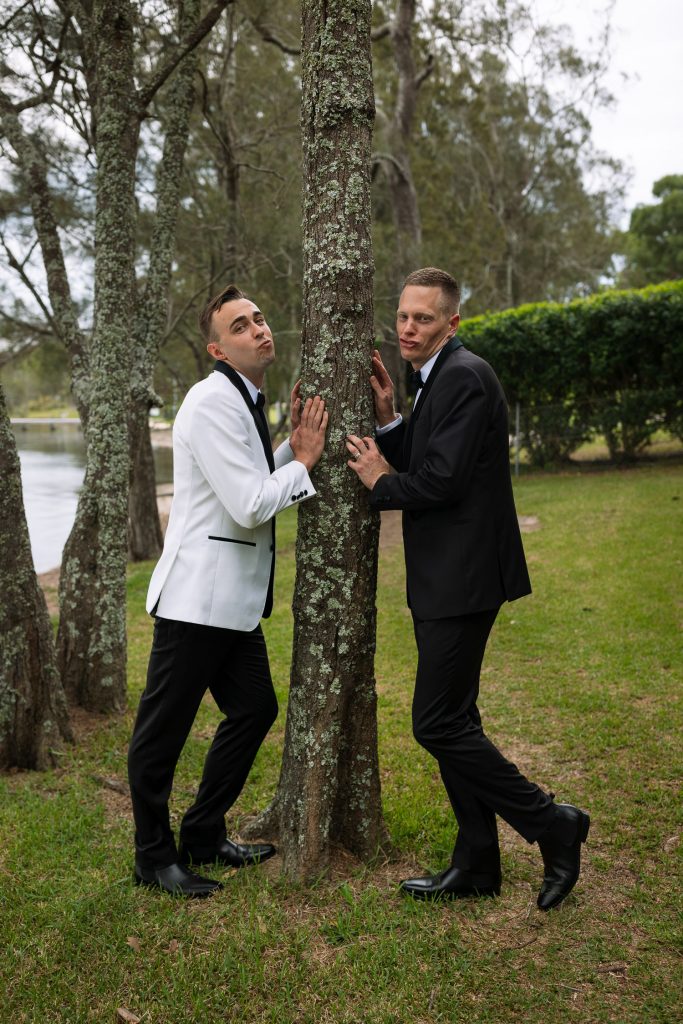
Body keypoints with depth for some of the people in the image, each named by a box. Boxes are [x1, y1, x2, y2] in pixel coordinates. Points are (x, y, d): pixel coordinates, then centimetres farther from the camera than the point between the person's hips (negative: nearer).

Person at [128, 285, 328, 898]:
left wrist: (292, 446, 8)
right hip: (198, 596, -10)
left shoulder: (247, 402, 14)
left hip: (236, 599, 11)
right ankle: (154, 858, 19)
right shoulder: (213, 402, -17)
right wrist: (303, 459, -9)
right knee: (163, 732, 3)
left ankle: (204, 837, 32)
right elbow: (250, 507, -22)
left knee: (254, 709, 16)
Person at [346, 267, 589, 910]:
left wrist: (380, 483, -7)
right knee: (451, 720, 14)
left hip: (463, 579, -11)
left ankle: (551, 824, 8)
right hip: (444, 580, 11)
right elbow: (418, 468, 16)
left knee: (438, 724, -7)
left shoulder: (464, 377, -15)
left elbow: (443, 479, -23)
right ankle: (476, 866, 25)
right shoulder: (438, 380, 17)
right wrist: (389, 419, 3)